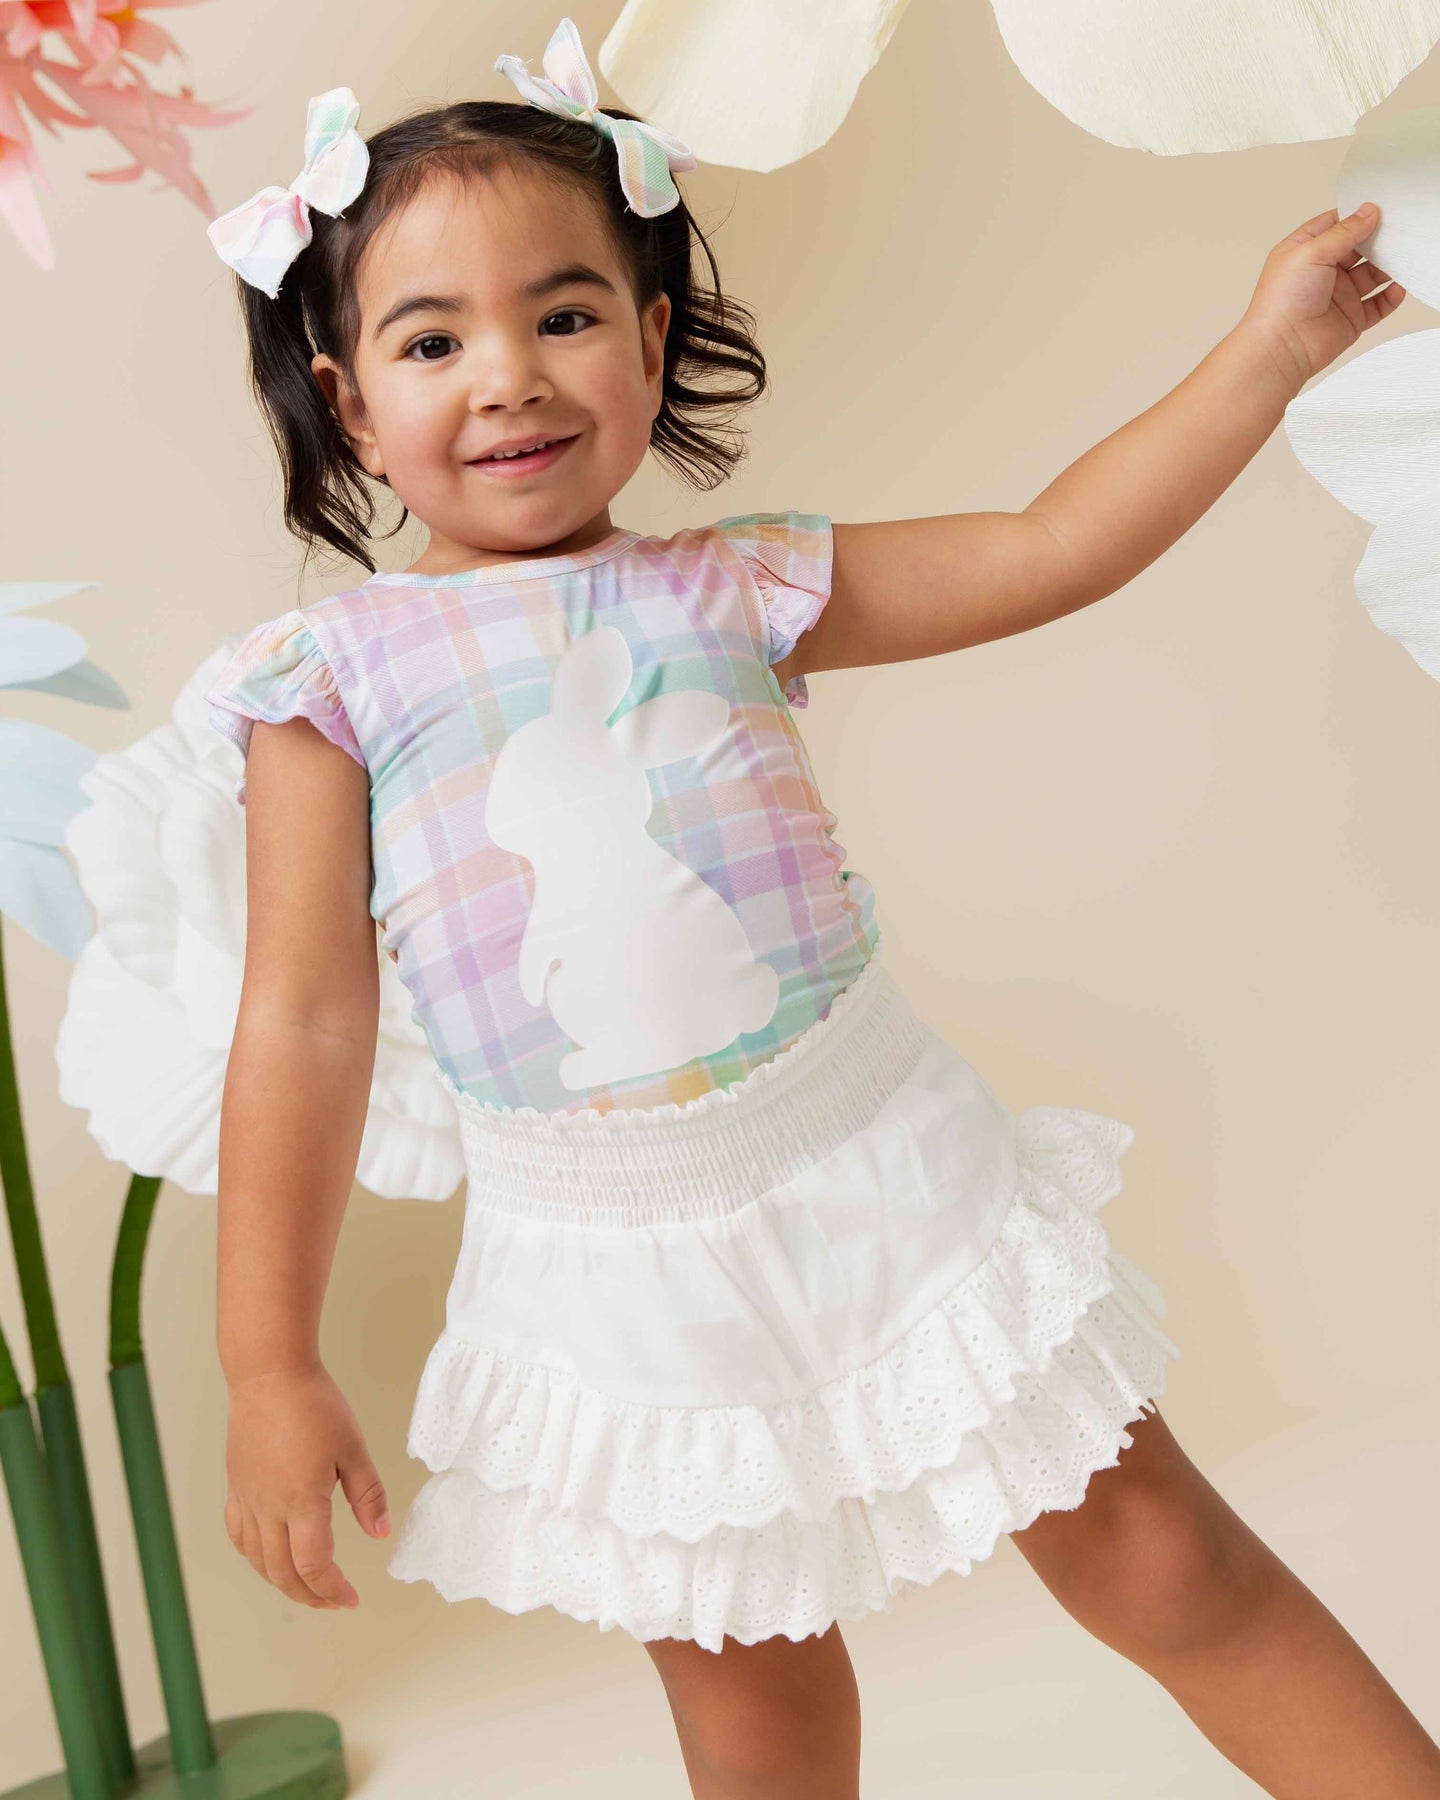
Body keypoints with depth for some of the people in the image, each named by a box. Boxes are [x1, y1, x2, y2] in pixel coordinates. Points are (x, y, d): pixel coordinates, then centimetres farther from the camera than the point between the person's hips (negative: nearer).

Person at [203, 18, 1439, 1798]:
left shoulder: (735, 591, 0)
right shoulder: (333, 675, -4)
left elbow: (1056, 545, 3)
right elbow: (304, 1020, -5)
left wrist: (1276, 337, -1)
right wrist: (269, 1366, -4)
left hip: (882, 1170, 1)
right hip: (618, 1273, 0)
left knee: (1157, 1556, 11)